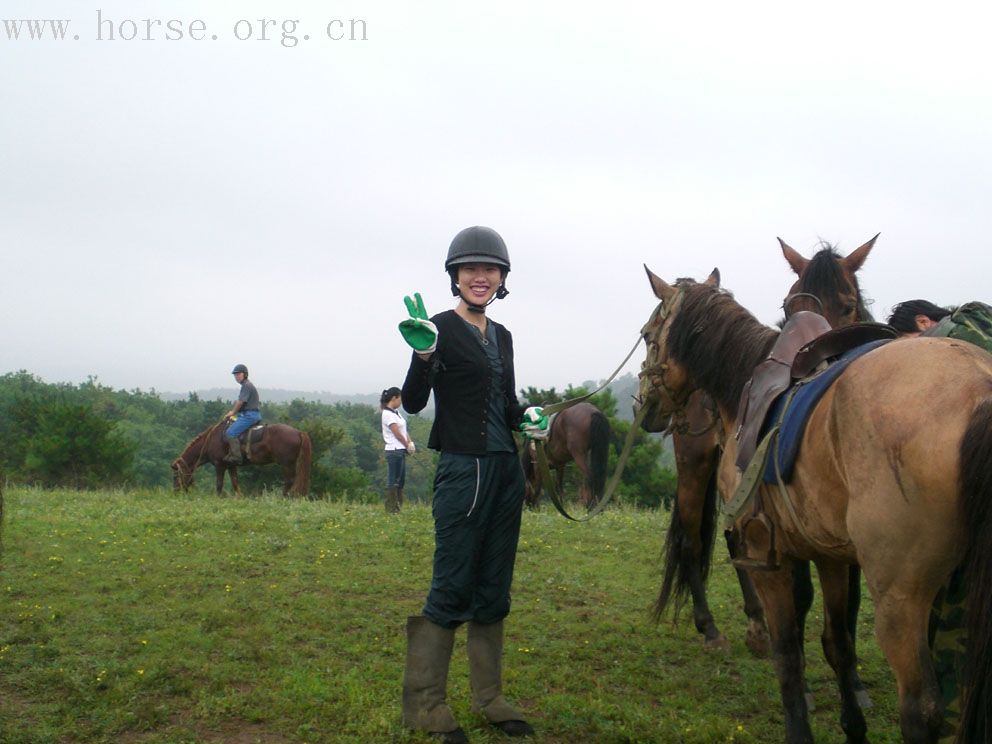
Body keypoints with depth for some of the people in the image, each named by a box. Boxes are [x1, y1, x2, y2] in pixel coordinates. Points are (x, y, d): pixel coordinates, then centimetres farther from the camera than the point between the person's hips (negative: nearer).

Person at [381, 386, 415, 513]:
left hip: (401, 450, 10)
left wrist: (410, 443, -1)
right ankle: (391, 509, 0)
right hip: (394, 450, -10)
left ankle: (397, 507, 18)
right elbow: (397, 433, -14)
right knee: (393, 480, -5)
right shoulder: (387, 414, -13)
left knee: (401, 480, 12)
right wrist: (408, 446, -3)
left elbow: (404, 430, 13)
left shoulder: (396, 412, 15)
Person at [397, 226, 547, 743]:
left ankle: (489, 698, 24)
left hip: (506, 472, 7)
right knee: (452, 588, -4)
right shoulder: (440, 328, -7)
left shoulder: (502, 336, 14)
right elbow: (412, 402, -17)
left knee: (493, 590, 13)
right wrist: (423, 355, -34)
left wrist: (528, 417, 0)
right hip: (462, 472, -7)